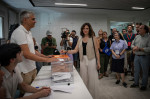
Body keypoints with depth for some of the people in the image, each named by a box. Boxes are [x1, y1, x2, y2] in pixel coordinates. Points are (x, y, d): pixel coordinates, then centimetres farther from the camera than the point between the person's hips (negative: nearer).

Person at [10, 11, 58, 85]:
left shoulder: (28, 32, 11)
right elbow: (27, 54, -25)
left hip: (32, 69, 9)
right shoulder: (19, 32, -19)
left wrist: (46, 56, 5)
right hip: (24, 72, -9)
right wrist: (47, 60, -21)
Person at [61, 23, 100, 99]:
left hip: (91, 60, -3)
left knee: (91, 78, 5)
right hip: (83, 60, 3)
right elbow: (75, 50, 4)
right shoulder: (80, 39, 8)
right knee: (84, 78, 12)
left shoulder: (93, 38, -2)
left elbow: (96, 51, -2)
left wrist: (98, 62, -3)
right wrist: (66, 51, -10)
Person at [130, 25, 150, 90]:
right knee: (136, 70, 14)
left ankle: (144, 85, 23)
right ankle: (136, 83, 30)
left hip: (145, 57, -5)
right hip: (136, 56, 6)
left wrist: (139, 49, -20)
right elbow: (132, 44, 14)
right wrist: (134, 47, -8)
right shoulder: (137, 37, 9)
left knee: (145, 72, 8)